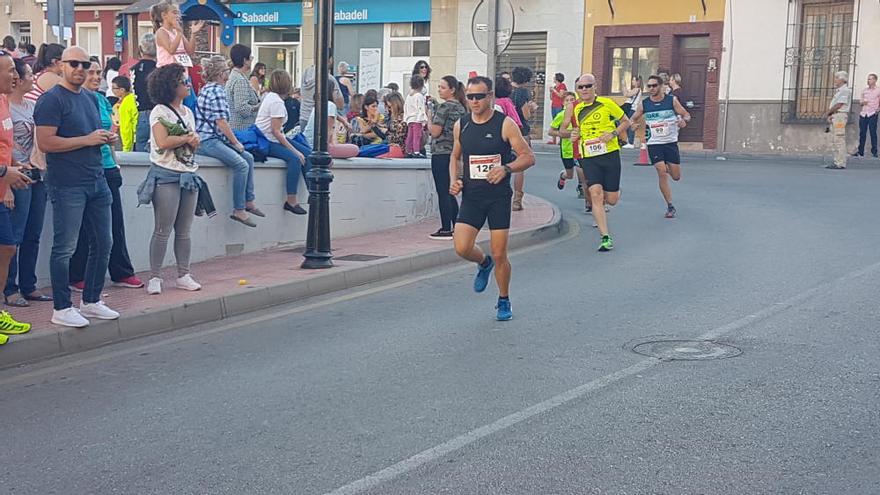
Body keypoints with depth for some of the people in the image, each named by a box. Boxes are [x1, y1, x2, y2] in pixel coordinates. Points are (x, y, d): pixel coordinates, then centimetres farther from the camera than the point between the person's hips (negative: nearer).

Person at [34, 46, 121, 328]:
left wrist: (106, 138, 6)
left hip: (96, 181, 8)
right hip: (68, 186, -8)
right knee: (65, 248, -2)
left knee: (103, 242, 12)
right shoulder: (51, 100, -9)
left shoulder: (90, 98, 15)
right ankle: (61, 309, 7)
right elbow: (45, 143, -19)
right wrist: (88, 139, -17)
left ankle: (91, 301, 25)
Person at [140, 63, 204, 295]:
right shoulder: (160, 112, -6)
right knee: (163, 231, -5)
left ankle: (183, 275, 15)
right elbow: (162, 142, -19)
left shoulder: (187, 112, 16)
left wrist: (194, 140, -7)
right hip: (166, 175, -7)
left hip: (189, 174, 7)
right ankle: (155, 278, 1)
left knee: (184, 231, 9)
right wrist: (186, 138, -6)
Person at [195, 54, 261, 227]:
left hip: (215, 138, 11)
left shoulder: (209, 88, 18)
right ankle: (238, 211, -18)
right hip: (207, 140, -11)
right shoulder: (217, 90, -14)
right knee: (241, 164, -21)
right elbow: (222, 123, -18)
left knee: (248, 158, 9)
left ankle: (248, 202, 11)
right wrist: (236, 143, -8)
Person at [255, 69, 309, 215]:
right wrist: (294, 150, -19)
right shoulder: (277, 102, -16)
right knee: (295, 158, -28)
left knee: (305, 155, 5)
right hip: (267, 143, -10)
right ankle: (291, 201, -31)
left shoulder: (270, 96, 13)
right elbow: (276, 131, -20)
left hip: (263, 139, 10)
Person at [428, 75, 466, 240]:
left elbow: (435, 132, -14)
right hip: (455, 153, 9)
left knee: (443, 193, -5)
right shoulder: (461, 107, 13)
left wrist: (429, 118, 1)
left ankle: (445, 229, -4)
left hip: (441, 153, -9)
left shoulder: (444, 106, -12)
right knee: (449, 193, 14)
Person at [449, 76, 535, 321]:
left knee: (499, 255, -1)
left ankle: (504, 301, 21)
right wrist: (454, 180, 3)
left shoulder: (505, 124, -7)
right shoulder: (461, 125, 5)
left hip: (499, 197, -3)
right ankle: (484, 264, 23)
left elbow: (528, 157, -5)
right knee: (462, 248, -13)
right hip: (471, 197, 3)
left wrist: (506, 169, -23)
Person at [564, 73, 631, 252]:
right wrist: (571, 134, -6)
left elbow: (626, 121, 6)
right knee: (595, 194, -15)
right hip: (588, 158, 1)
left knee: (611, 200, 3)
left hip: (610, 155, -1)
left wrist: (613, 134, -10)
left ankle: (616, 191, 43)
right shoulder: (573, 108, 6)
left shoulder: (606, 103, -3)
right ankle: (605, 237, -11)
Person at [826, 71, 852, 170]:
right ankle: (836, 162, 13)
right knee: (834, 141, 10)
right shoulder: (838, 91, 21)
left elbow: (838, 105, -17)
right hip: (835, 117, 10)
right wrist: (830, 115, 5)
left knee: (839, 140, -12)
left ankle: (841, 163, -13)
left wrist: (828, 113, -5)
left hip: (840, 116, -10)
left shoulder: (845, 90, -10)